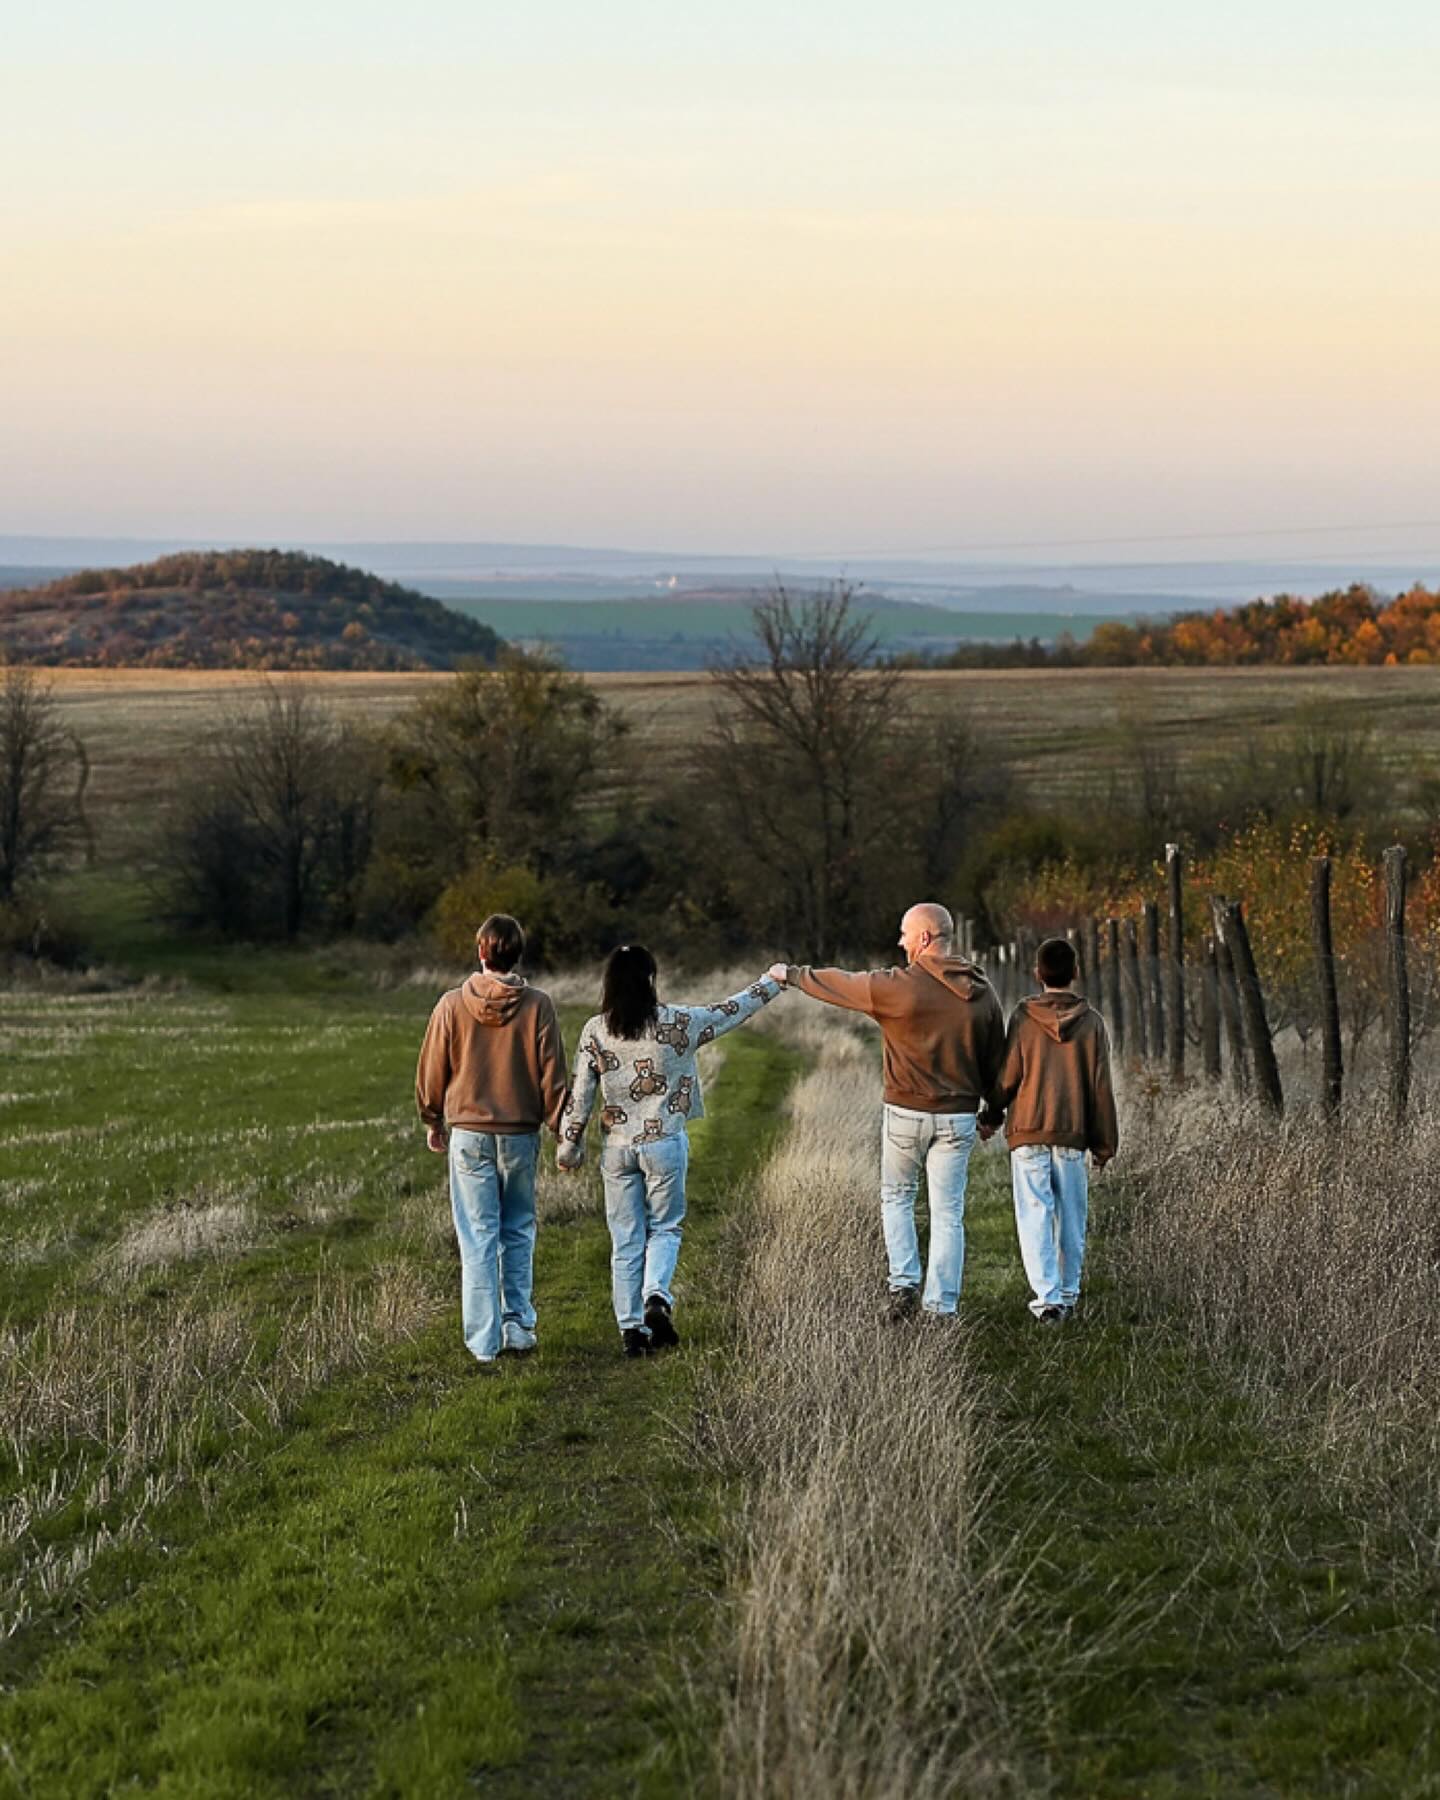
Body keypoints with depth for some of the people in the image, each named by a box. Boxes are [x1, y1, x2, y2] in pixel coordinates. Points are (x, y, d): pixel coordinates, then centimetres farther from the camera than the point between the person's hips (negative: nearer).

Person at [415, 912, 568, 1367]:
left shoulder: (453, 1004, -5)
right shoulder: (537, 1005, -6)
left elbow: (432, 1071, 4)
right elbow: (551, 1074, -3)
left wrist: (433, 1123, 19)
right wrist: (561, 1132, 7)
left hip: (468, 1132, 0)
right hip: (520, 1134, 0)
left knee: (478, 1237, 3)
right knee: (518, 1231, 16)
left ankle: (484, 1342, 3)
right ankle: (518, 1324, 14)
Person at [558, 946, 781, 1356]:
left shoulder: (595, 1031, -4)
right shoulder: (676, 1023, -8)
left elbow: (580, 1094, -2)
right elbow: (730, 1012, 5)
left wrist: (569, 1144, 9)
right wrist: (772, 983, 20)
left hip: (616, 1146, 2)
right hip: (664, 1142, -1)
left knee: (626, 1239, 8)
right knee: (664, 1228, 12)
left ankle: (631, 1327, 9)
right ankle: (657, 1297, -13)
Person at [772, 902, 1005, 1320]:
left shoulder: (899, 986, -13)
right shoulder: (981, 993, 1)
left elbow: (840, 985, 2)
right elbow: (995, 1059, 8)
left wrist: (792, 975, 19)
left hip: (906, 1113, -3)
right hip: (958, 1116, 3)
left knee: (896, 1196, 18)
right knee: (947, 1214, 6)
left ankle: (904, 1283, 3)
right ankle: (942, 1307, 5)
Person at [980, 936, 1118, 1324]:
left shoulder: (1023, 1017, -4)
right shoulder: (1091, 1022, 0)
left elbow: (1008, 1076, -2)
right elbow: (1099, 1088, 2)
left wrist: (990, 1118, 15)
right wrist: (1104, 1142, 10)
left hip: (1028, 1132, -1)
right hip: (1072, 1134, 2)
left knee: (1035, 1215, -1)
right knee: (1071, 1217, 11)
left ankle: (1048, 1296, -10)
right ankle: (1068, 1294, 18)